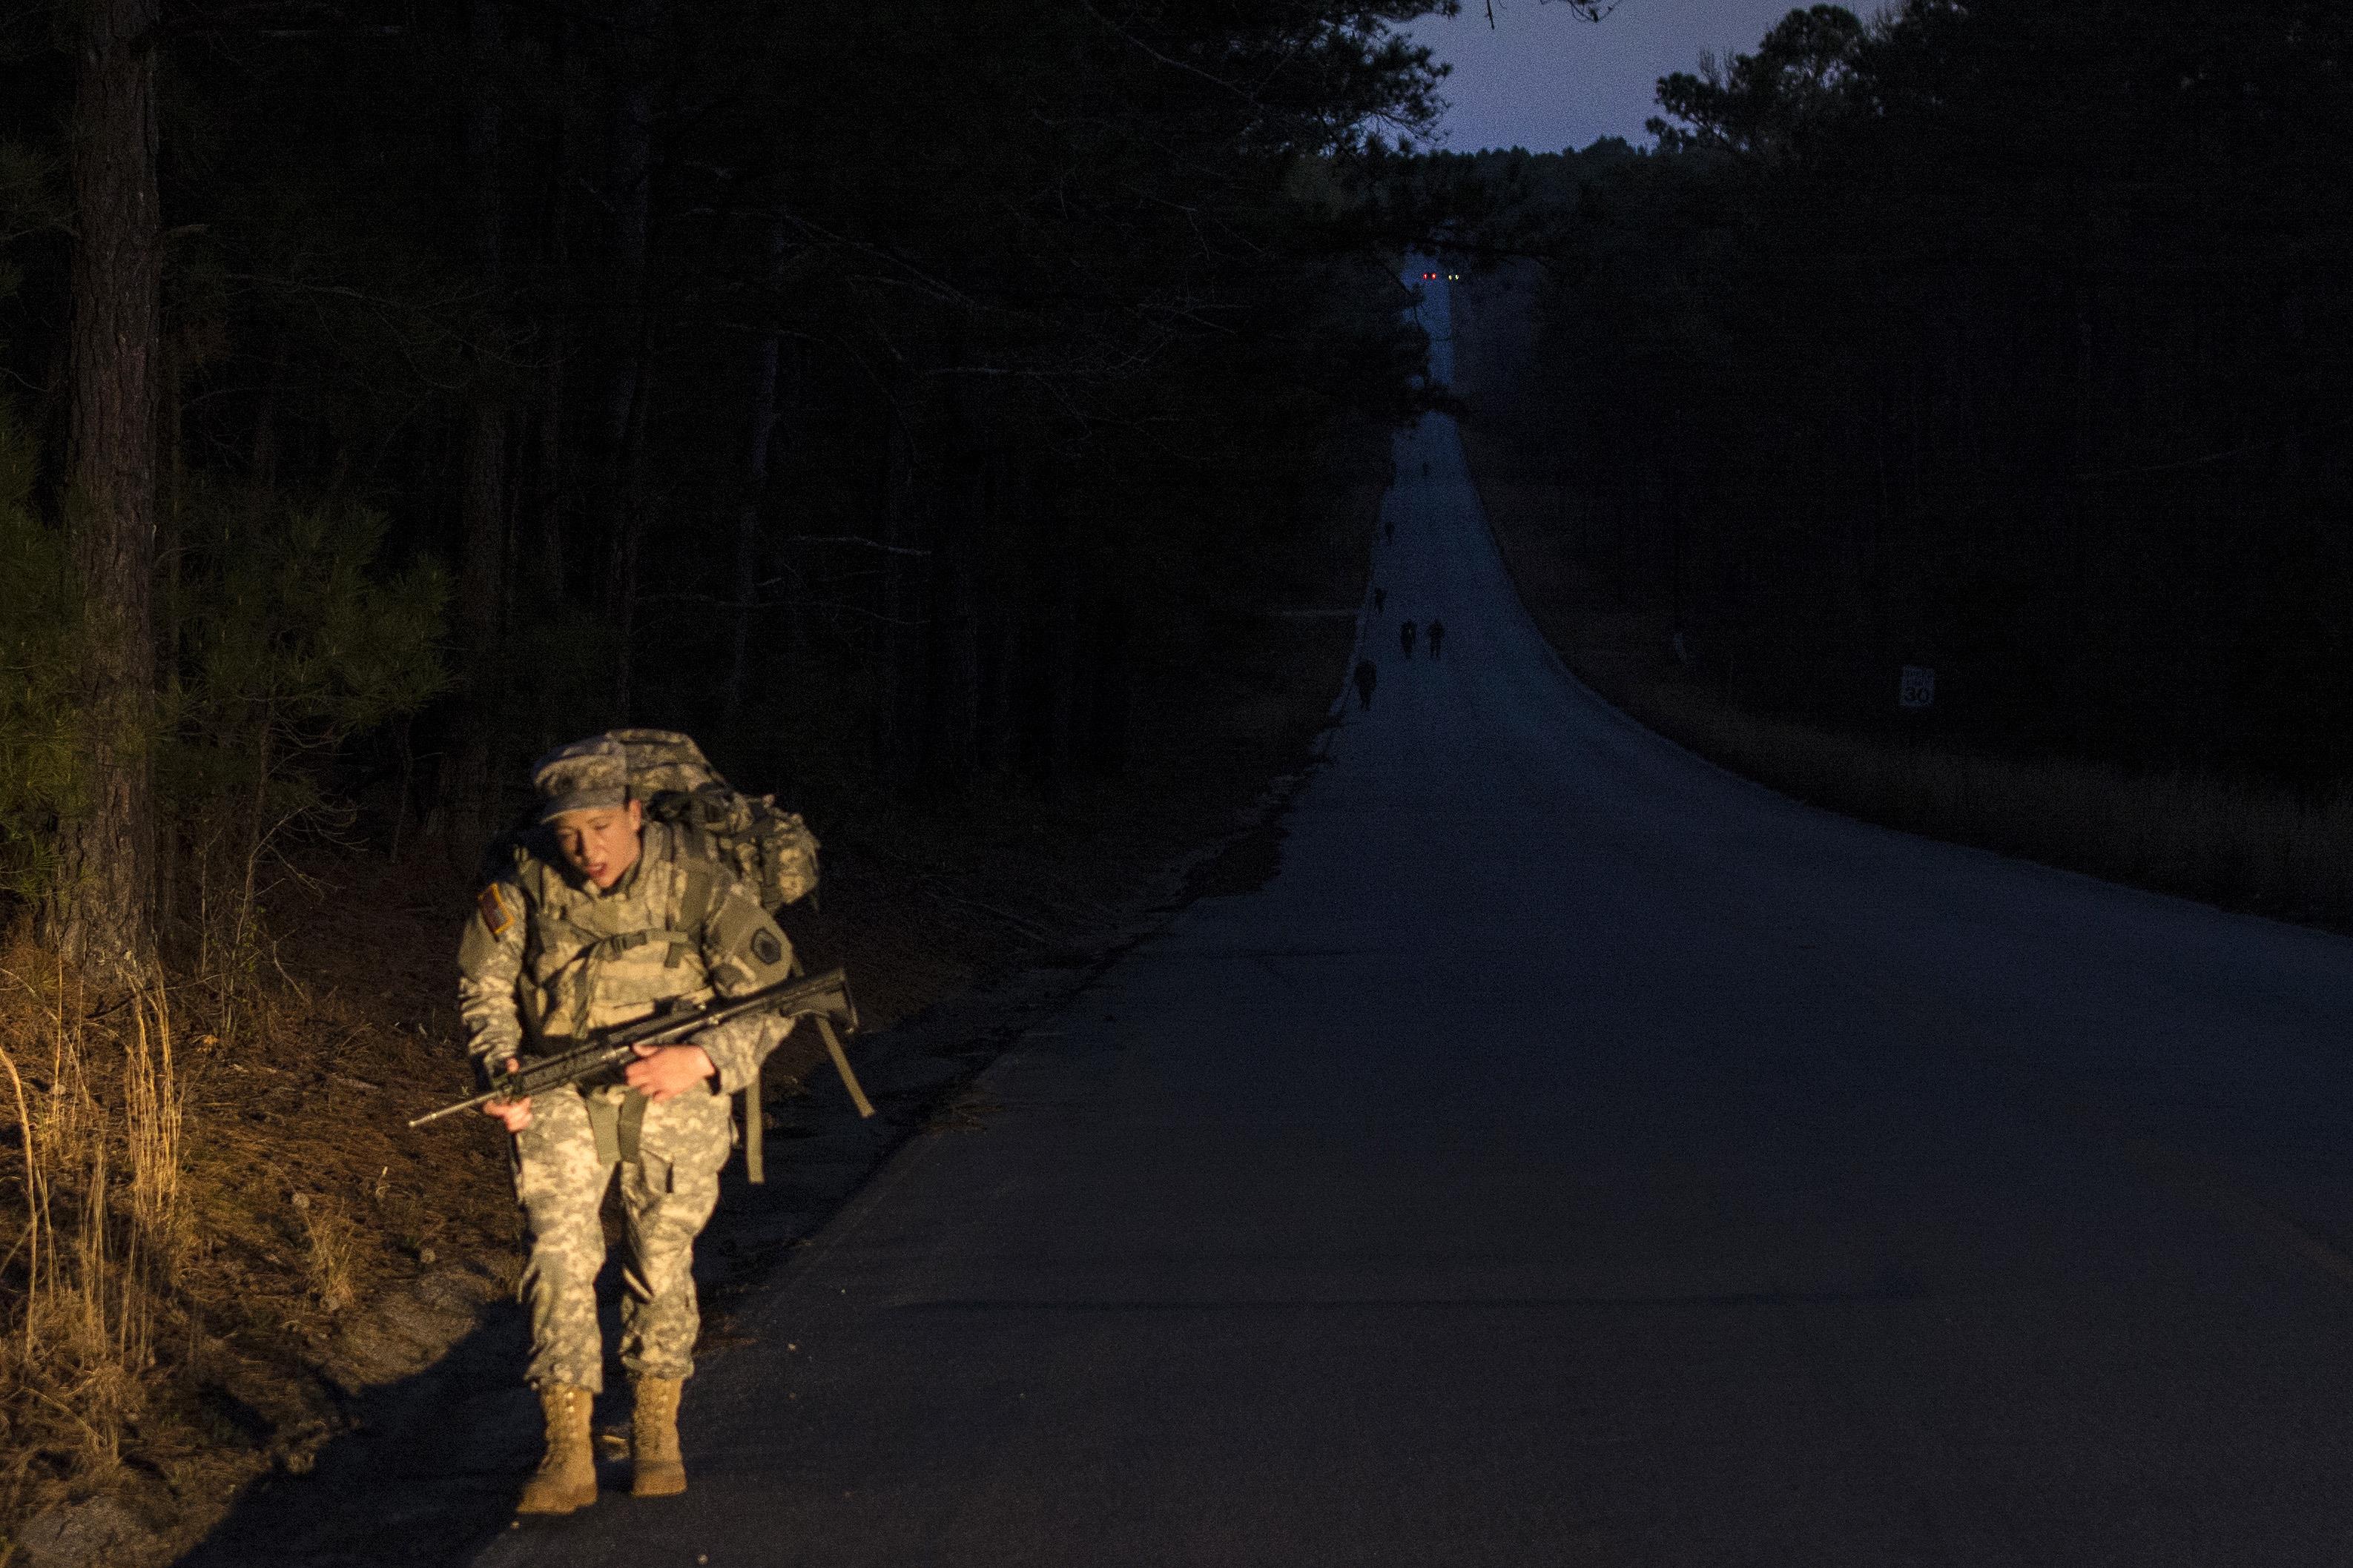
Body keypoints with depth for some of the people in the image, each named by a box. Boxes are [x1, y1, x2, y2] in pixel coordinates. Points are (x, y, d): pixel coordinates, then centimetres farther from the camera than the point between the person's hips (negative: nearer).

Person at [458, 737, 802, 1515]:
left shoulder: (699, 888, -18)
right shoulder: (526, 888, -13)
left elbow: (771, 998, -12)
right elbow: (484, 987, 1)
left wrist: (700, 1060, -27)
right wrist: (500, 1071, -16)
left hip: (674, 1093, -1)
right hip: (560, 1094, 1)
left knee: (662, 1262, 3)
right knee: (559, 1253, -14)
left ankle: (657, 1431, 25)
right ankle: (567, 1455, -12)